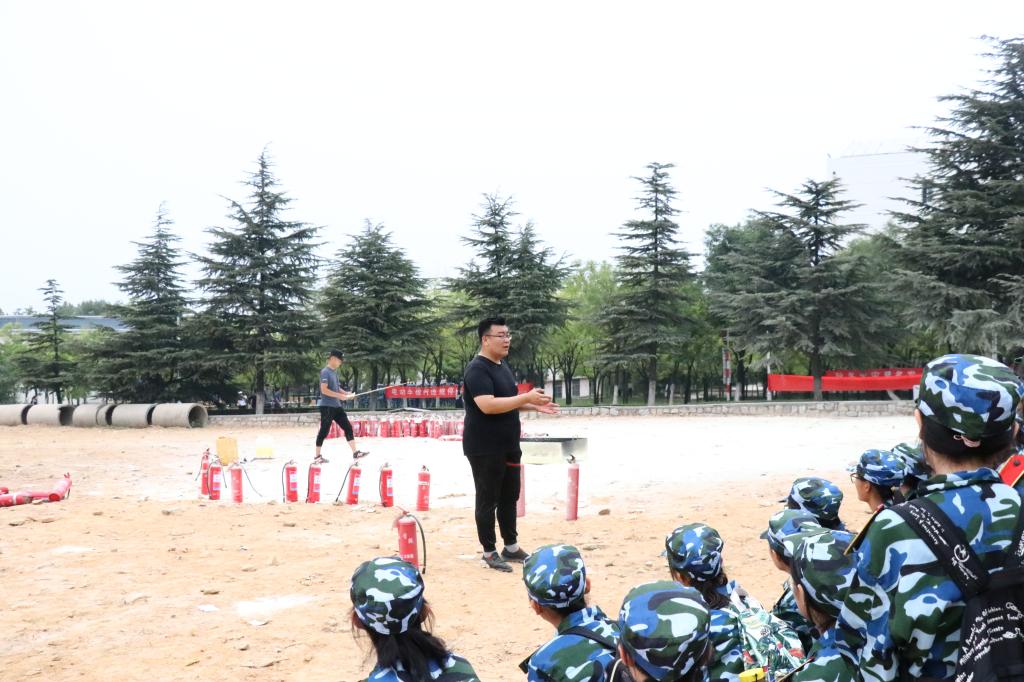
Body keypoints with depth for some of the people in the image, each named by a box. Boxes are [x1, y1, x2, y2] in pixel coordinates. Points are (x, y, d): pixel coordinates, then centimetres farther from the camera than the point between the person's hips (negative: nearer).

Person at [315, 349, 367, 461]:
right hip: (327, 406, -9)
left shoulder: (334, 372, 14)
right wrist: (340, 396, -21)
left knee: (348, 427, 5)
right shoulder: (325, 372, -13)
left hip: (337, 406, 9)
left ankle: (355, 452, 5)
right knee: (324, 431, -3)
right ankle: (317, 456, 7)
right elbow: (324, 390, -21)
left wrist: (346, 394, 6)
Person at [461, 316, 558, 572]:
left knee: (510, 496, 16)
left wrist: (534, 406, 8)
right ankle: (489, 552, 12)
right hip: (485, 449, -9)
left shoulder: (503, 365, 13)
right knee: (488, 500, 1)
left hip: (508, 446, 9)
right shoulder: (477, 369, -17)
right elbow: (488, 405, -29)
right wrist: (527, 398, -26)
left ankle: (511, 547, 28)